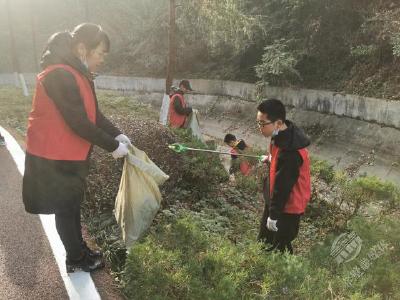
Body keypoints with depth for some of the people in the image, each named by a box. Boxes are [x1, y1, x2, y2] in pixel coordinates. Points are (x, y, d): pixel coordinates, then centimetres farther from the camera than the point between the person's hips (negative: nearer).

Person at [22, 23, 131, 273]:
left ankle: (80, 249, 37)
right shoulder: (59, 75, -25)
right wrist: (113, 146, -19)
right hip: (55, 158, -9)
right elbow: (79, 123, -27)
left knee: (73, 205, 20)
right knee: (65, 209, 8)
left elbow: (93, 113, 9)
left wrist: (117, 134, -3)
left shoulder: (79, 74, 7)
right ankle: (76, 259, 26)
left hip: (73, 154, 9)